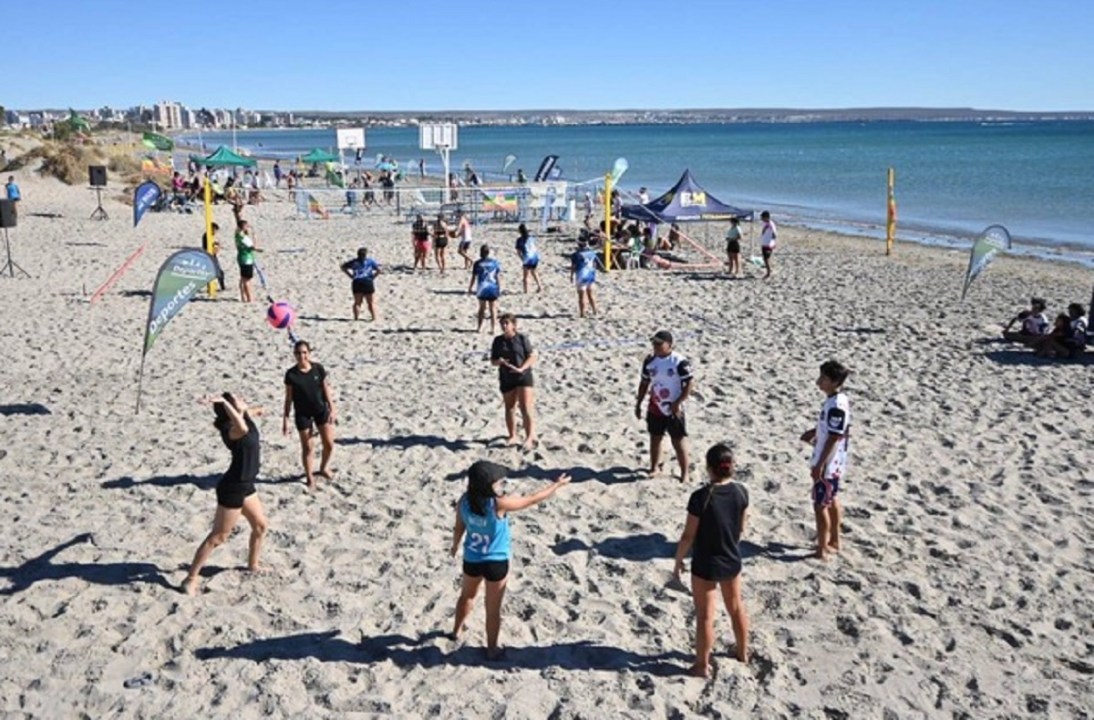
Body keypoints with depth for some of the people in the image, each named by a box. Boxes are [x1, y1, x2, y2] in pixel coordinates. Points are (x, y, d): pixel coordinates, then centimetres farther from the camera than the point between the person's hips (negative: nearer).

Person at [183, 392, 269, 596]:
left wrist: (255, 411, 51)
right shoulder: (234, 429, -26)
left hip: (244, 485, 9)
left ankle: (253, 565, 40)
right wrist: (225, 403, -52)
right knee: (218, 537, -1)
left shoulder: (245, 418, 1)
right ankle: (191, 578, 8)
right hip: (232, 488, -9)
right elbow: (243, 428, -54)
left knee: (260, 526, 22)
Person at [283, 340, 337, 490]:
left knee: (329, 444, 6)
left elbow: (326, 389, 0)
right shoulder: (291, 374, -11)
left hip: (321, 410, 2)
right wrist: (285, 419, -4)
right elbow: (288, 398, -5)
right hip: (302, 414, -2)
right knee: (307, 447, 7)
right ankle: (309, 478, 26)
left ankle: (324, 468, 34)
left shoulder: (318, 369, -7)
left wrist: (332, 409, -2)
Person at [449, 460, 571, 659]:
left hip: (471, 560, 5)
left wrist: (455, 545, 21)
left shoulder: (464, 501, -15)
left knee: (467, 595, 32)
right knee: (493, 609, 14)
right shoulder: (498, 504, -30)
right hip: (496, 563, -5)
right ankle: (492, 649, 30)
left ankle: (457, 630, 53)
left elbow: (459, 528, -1)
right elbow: (532, 499, -21)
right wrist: (557, 484, -9)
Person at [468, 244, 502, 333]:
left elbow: (474, 277, -1)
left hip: (482, 289, 0)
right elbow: (498, 277, 1)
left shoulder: (477, 263, -4)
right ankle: (492, 328, 5)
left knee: (482, 308, 12)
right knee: (493, 308, 6)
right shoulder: (495, 262, 0)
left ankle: (479, 327, 15)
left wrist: (470, 288, 8)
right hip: (493, 288, 0)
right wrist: (499, 288, 8)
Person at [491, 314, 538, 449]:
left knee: (526, 408, -11)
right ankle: (512, 436, 29)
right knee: (509, 408, 14)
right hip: (506, 379, 4)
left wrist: (521, 369, -20)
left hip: (523, 377, -4)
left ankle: (529, 438, -10)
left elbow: (532, 356, -6)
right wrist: (499, 361, -16)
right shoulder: (498, 341, 5)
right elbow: (493, 361, 7)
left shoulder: (522, 338, -4)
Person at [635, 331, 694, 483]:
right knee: (655, 438, 17)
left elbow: (688, 385, -15)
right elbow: (644, 383, 10)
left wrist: (677, 403, -20)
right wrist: (638, 404, 10)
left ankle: (684, 473, 13)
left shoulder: (680, 362, -17)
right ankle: (654, 467, 34)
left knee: (679, 441, 2)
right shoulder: (649, 360, 0)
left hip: (673, 410, -5)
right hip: (655, 408, 5)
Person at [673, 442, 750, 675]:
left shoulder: (701, 497, -25)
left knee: (705, 616, 10)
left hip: (705, 565, -5)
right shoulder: (741, 491, -10)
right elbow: (742, 527, 4)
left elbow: (688, 536, -17)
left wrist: (678, 561, -3)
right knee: (736, 608, 25)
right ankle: (743, 653, 44)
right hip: (732, 561, 5)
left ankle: (703, 665, 23)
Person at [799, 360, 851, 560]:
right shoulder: (837, 399, 3)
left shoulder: (836, 405, -27)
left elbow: (834, 438, -26)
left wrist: (819, 465, -23)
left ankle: (822, 550, 10)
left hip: (827, 465, -10)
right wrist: (814, 432, 10)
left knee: (820, 506, 1)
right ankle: (834, 541, 36)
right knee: (832, 501, 21)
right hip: (834, 463, 10)